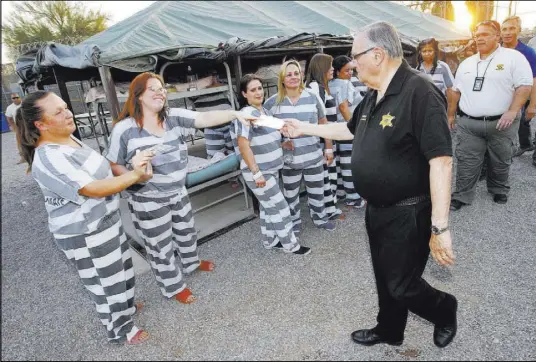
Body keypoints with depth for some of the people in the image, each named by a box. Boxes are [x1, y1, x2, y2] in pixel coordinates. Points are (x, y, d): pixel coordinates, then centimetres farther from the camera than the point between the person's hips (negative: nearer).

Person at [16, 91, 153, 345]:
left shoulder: (68, 140, 4)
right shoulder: (50, 159, -28)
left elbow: (98, 170, 14)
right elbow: (93, 189, -32)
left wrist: (132, 172, 0)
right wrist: (135, 175, -23)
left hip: (105, 220, 9)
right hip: (85, 235, -9)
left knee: (121, 269, 27)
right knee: (106, 283, 10)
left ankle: (125, 305, 52)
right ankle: (119, 330, 33)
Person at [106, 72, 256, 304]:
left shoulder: (175, 117, -7)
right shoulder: (124, 129, -16)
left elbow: (206, 118, -18)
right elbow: (113, 165, -8)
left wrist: (234, 114, -31)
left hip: (178, 193, 5)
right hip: (149, 201, -5)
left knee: (186, 231, 27)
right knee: (160, 246, 12)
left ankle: (191, 262, 57)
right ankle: (173, 286, 36)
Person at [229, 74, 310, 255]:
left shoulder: (265, 112, 11)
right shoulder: (246, 115, -18)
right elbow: (243, 144, -25)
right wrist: (256, 172, -26)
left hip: (272, 169, 9)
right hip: (258, 173, -9)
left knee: (268, 207, 18)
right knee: (280, 207, -1)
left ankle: (270, 241, 33)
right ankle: (290, 244, 15)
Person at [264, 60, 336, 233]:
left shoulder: (312, 98, -1)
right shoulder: (273, 102, -6)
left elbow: (323, 124, 7)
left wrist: (328, 148, 7)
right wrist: (280, 141, -10)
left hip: (313, 156, 1)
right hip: (289, 158, -1)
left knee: (317, 191, 15)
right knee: (291, 193, 12)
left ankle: (320, 218, 38)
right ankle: (294, 222, 34)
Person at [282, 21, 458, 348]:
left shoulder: (419, 93, -23)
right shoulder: (374, 96, 6)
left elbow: (441, 160, -27)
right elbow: (350, 129, 22)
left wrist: (440, 227, -28)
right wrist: (304, 128, 23)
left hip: (407, 214, -8)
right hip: (378, 209, 9)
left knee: (402, 285, 7)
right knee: (385, 277, 22)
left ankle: (445, 310, 39)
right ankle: (389, 331, 45)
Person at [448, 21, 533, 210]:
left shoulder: (513, 57, -3)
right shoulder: (466, 64, 12)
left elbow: (524, 85, -9)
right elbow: (456, 91, 17)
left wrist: (512, 111, -21)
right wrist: (451, 114, 15)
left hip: (501, 123, -2)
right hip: (468, 124, 3)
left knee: (500, 162, 13)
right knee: (466, 163, 2)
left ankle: (499, 190, 33)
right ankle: (461, 196, 10)